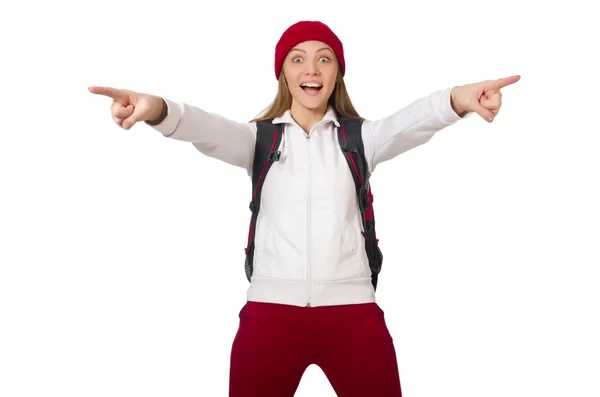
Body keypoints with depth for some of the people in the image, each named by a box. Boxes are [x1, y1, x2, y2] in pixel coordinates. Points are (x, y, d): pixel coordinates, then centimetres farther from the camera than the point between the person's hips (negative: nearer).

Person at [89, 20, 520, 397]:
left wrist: (457, 100, -35)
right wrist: (158, 109, -36)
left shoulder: (359, 138, 9)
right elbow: (211, 130, -12)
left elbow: (408, 124, -12)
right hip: (271, 309, 0)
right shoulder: (260, 138, 9)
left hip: (352, 310, 1)